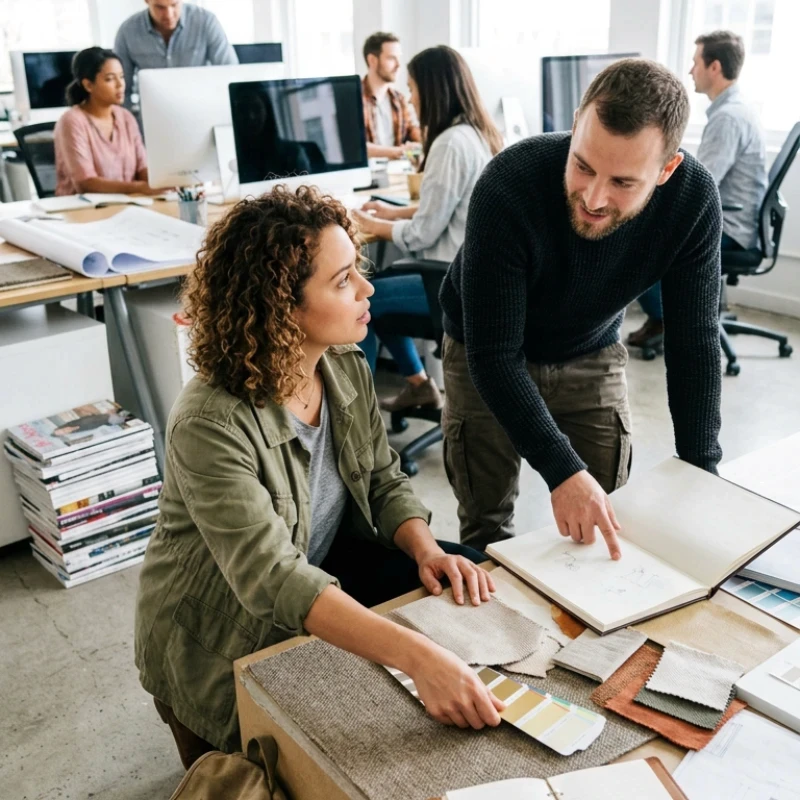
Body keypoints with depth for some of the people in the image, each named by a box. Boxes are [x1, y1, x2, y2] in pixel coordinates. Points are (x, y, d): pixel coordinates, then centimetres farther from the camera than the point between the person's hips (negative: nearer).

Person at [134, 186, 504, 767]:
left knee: (476, 582, -6)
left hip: (330, 573, 7)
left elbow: (384, 480, 1)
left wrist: (427, 551, -21)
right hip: (226, 648, -6)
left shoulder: (345, 369, -9)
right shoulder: (211, 426, -33)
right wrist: (418, 657, -52)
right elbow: (273, 578, -41)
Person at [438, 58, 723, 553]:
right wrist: (563, 471, -39)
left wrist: (700, 473, -19)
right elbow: (493, 354, -32)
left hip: (594, 355, 2)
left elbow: (694, 340, -16)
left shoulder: (693, 198, -26)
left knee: (610, 522, 4)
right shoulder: (509, 185, -35)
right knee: (488, 527, 5)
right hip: (487, 356, -2)